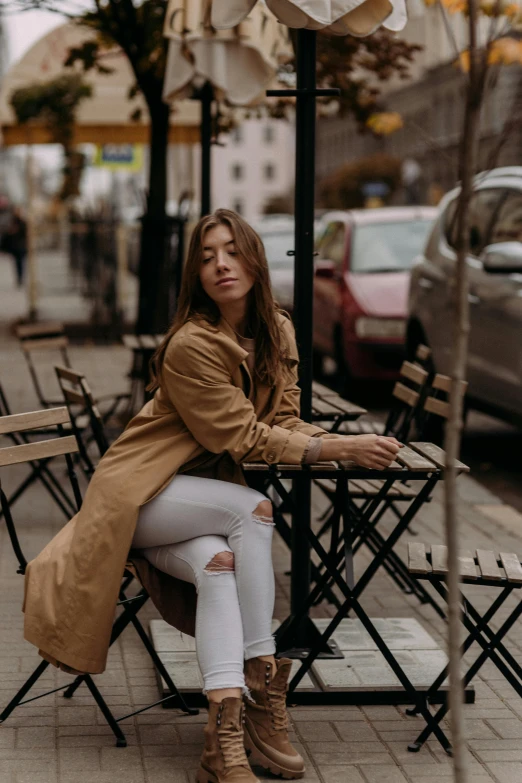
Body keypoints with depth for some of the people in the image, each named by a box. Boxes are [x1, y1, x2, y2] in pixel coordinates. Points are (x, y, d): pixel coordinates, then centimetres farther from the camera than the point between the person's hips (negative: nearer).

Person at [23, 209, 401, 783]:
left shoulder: (277, 333, 3)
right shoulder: (192, 344, -21)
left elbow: (285, 422, 2)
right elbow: (243, 438, -20)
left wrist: (345, 443, -19)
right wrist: (342, 449, -23)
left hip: (205, 495, 5)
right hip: (143, 493, -5)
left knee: (218, 563, -28)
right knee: (254, 509, -29)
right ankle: (264, 683, -24)